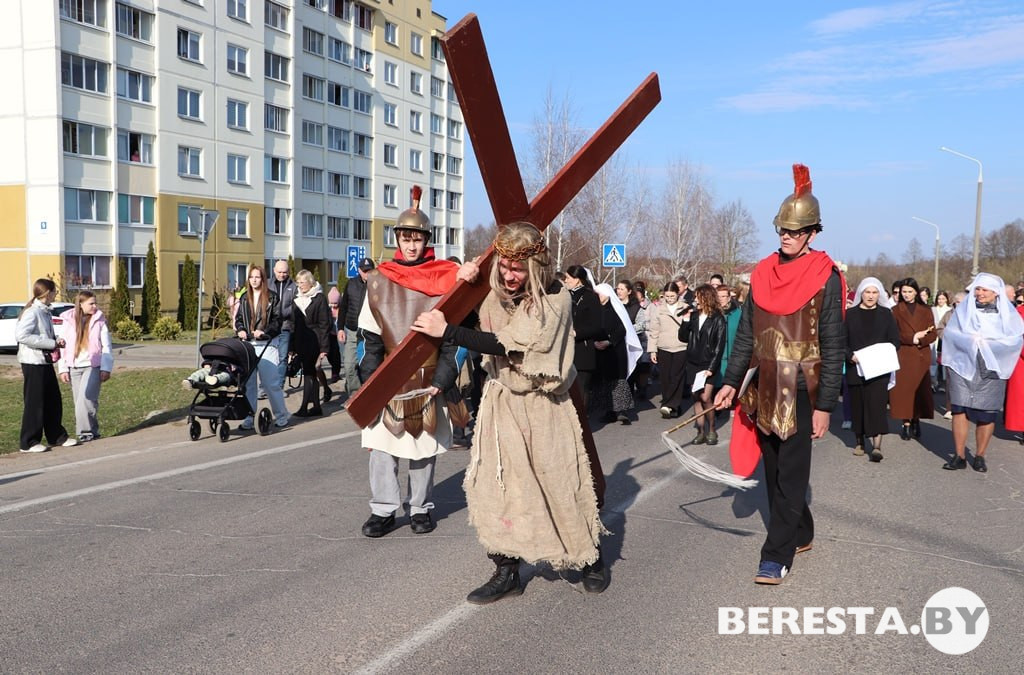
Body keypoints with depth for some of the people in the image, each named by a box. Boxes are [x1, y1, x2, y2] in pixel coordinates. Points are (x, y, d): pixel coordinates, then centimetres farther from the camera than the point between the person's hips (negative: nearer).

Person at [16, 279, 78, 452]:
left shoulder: (45, 312, 13)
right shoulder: (32, 312, -15)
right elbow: (22, 335, -25)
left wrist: (56, 341, 0)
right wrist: (51, 343, -22)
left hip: (45, 362, 9)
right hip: (33, 363, -9)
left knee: (53, 401, 14)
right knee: (34, 403, -2)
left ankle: (57, 436, 24)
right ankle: (29, 443, 6)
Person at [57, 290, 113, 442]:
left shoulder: (99, 321, 1)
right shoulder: (68, 321, 5)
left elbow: (106, 347, 1)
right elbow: (63, 345, 7)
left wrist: (106, 368, -5)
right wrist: (63, 369, 2)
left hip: (93, 366, -3)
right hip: (74, 367, 3)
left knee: (86, 399, -16)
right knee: (79, 401, 5)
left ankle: (87, 432, -5)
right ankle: (91, 432, 14)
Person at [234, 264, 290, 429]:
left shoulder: (272, 297, -1)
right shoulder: (244, 298, 13)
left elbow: (278, 320, -5)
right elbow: (238, 318, 17)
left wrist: (264, 331, -18)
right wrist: (240, 330, -3)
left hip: (266, 344, -4)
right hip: (247, 344, 4)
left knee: (271, 382, -2)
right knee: (247, 383, 4)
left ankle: (281, 416, 11)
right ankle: (248, 419, 11)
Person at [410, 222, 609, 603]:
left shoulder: (555, 302, -17)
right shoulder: (496, 300, 0)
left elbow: (509, 345, -28)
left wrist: (446, 331, -29)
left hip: (542, 409, -4)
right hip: (500, 405, 5)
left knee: (561, 487, 4)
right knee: (496, 486, 0)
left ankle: (591, 558, 26)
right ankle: (506, 571, 13)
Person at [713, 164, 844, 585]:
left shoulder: (825, 278, -8)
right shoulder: (763, 274, 7)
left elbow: (832, 346, -9)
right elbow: (746, 334, 11)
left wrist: (824, 406, -12)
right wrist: (731, 381, 5)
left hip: (801, 391, -6)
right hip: (765, 390, 6)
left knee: (790, 474, -2)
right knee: (773, 469, 15)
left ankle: (777, 555, 4)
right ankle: (801, 534, 32)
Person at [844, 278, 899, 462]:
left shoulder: (886, 314, 7)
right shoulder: (850, 314, 5)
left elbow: (895, 340, 6)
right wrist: (850, 355, -16)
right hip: (855, 368, 1)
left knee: (876, 403, -9)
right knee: (857, 404, 6)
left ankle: (876, 446, -14)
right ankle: (860, 441, 20)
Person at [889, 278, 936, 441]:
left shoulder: (925, 310, 12)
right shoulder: (896, 310, 7)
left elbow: (933, 334, 6)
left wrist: (920, 340, -13)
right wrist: (912, 338, -15)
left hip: (922, 355, 1)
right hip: (903, 355, -1)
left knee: (921, 389, -1)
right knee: (904, 389, -5)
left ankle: (916, 421, 8)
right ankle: (906, 424, -2)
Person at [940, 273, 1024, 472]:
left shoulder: (1007, 313, 5)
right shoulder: (963, 309, 8)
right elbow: (949, 333, 4)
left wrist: (989, 343, -12)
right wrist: (969, 339, -8)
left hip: (991, 369, 0)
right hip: (963, 365, 0)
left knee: (987, 414, 2)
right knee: (959, 409, -7)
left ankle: (979, 456, 16)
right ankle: (960, 456, 1)